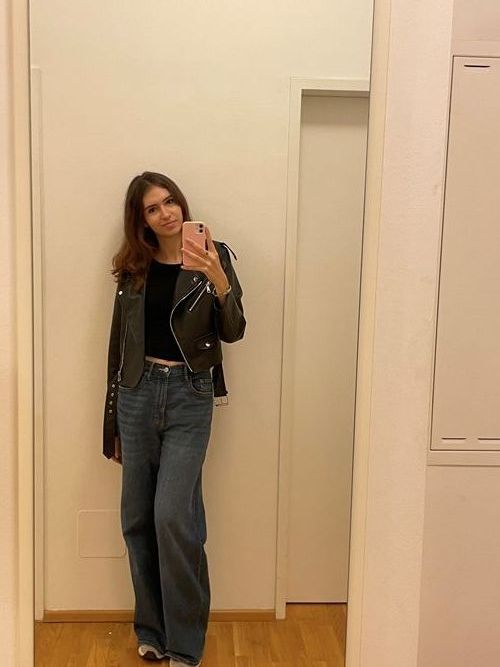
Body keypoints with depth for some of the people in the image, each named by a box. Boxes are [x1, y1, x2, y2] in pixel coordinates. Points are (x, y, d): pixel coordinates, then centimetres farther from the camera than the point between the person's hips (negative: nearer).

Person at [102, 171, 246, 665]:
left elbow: (233, 332, -10)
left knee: (172, 515, -9)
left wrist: (219, 282, -30)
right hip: (138, 392, 4)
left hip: (189, 397, -3)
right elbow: (118, 345, 11)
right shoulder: (132, 268, 7)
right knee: (137, 519, 8)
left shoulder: (212, 256, -2)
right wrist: (112, 424, 13)